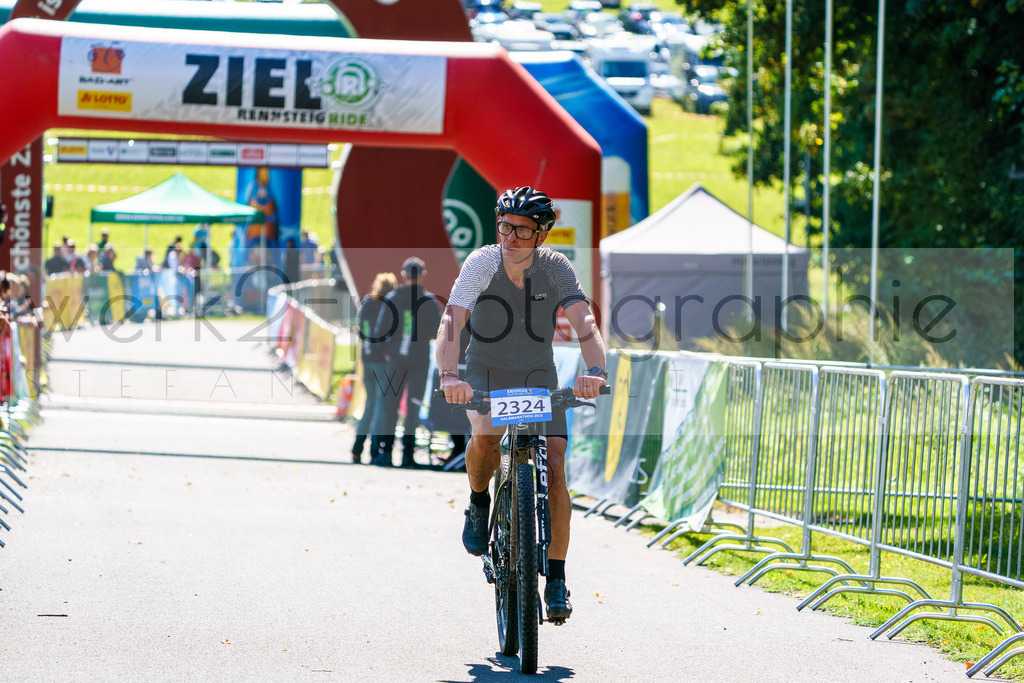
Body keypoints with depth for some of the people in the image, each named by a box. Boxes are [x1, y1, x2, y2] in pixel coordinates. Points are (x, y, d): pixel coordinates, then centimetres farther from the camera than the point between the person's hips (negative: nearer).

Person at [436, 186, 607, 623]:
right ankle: (479, 502, 1)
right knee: (487, 434, -32)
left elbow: (584, 323, -29)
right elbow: (451, 322, -31)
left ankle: (556, 581, -5)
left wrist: (594, 371, -49)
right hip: (486, 374, -1)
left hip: (539, 377, 1)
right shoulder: (482, 263, -20)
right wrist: (449, 376, -48)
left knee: (554, 468, -13)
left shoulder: (555, 268, -17)